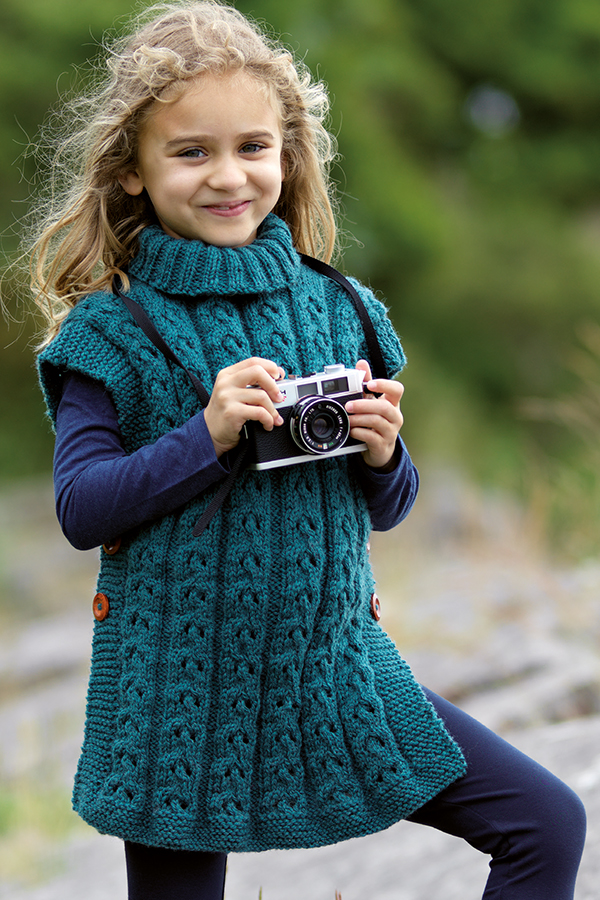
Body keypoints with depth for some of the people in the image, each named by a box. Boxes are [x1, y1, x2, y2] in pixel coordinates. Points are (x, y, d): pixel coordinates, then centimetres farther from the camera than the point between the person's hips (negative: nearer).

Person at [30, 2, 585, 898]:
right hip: (179, 682, -3)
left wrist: (381, 455, -11)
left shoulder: (339, 311, 3)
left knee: (548, 824, -1)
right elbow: (79, 507, -12)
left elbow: (385, 510, 11)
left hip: (334, 665, 3)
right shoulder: (113, 331, -7)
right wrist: (206, 435, -22)